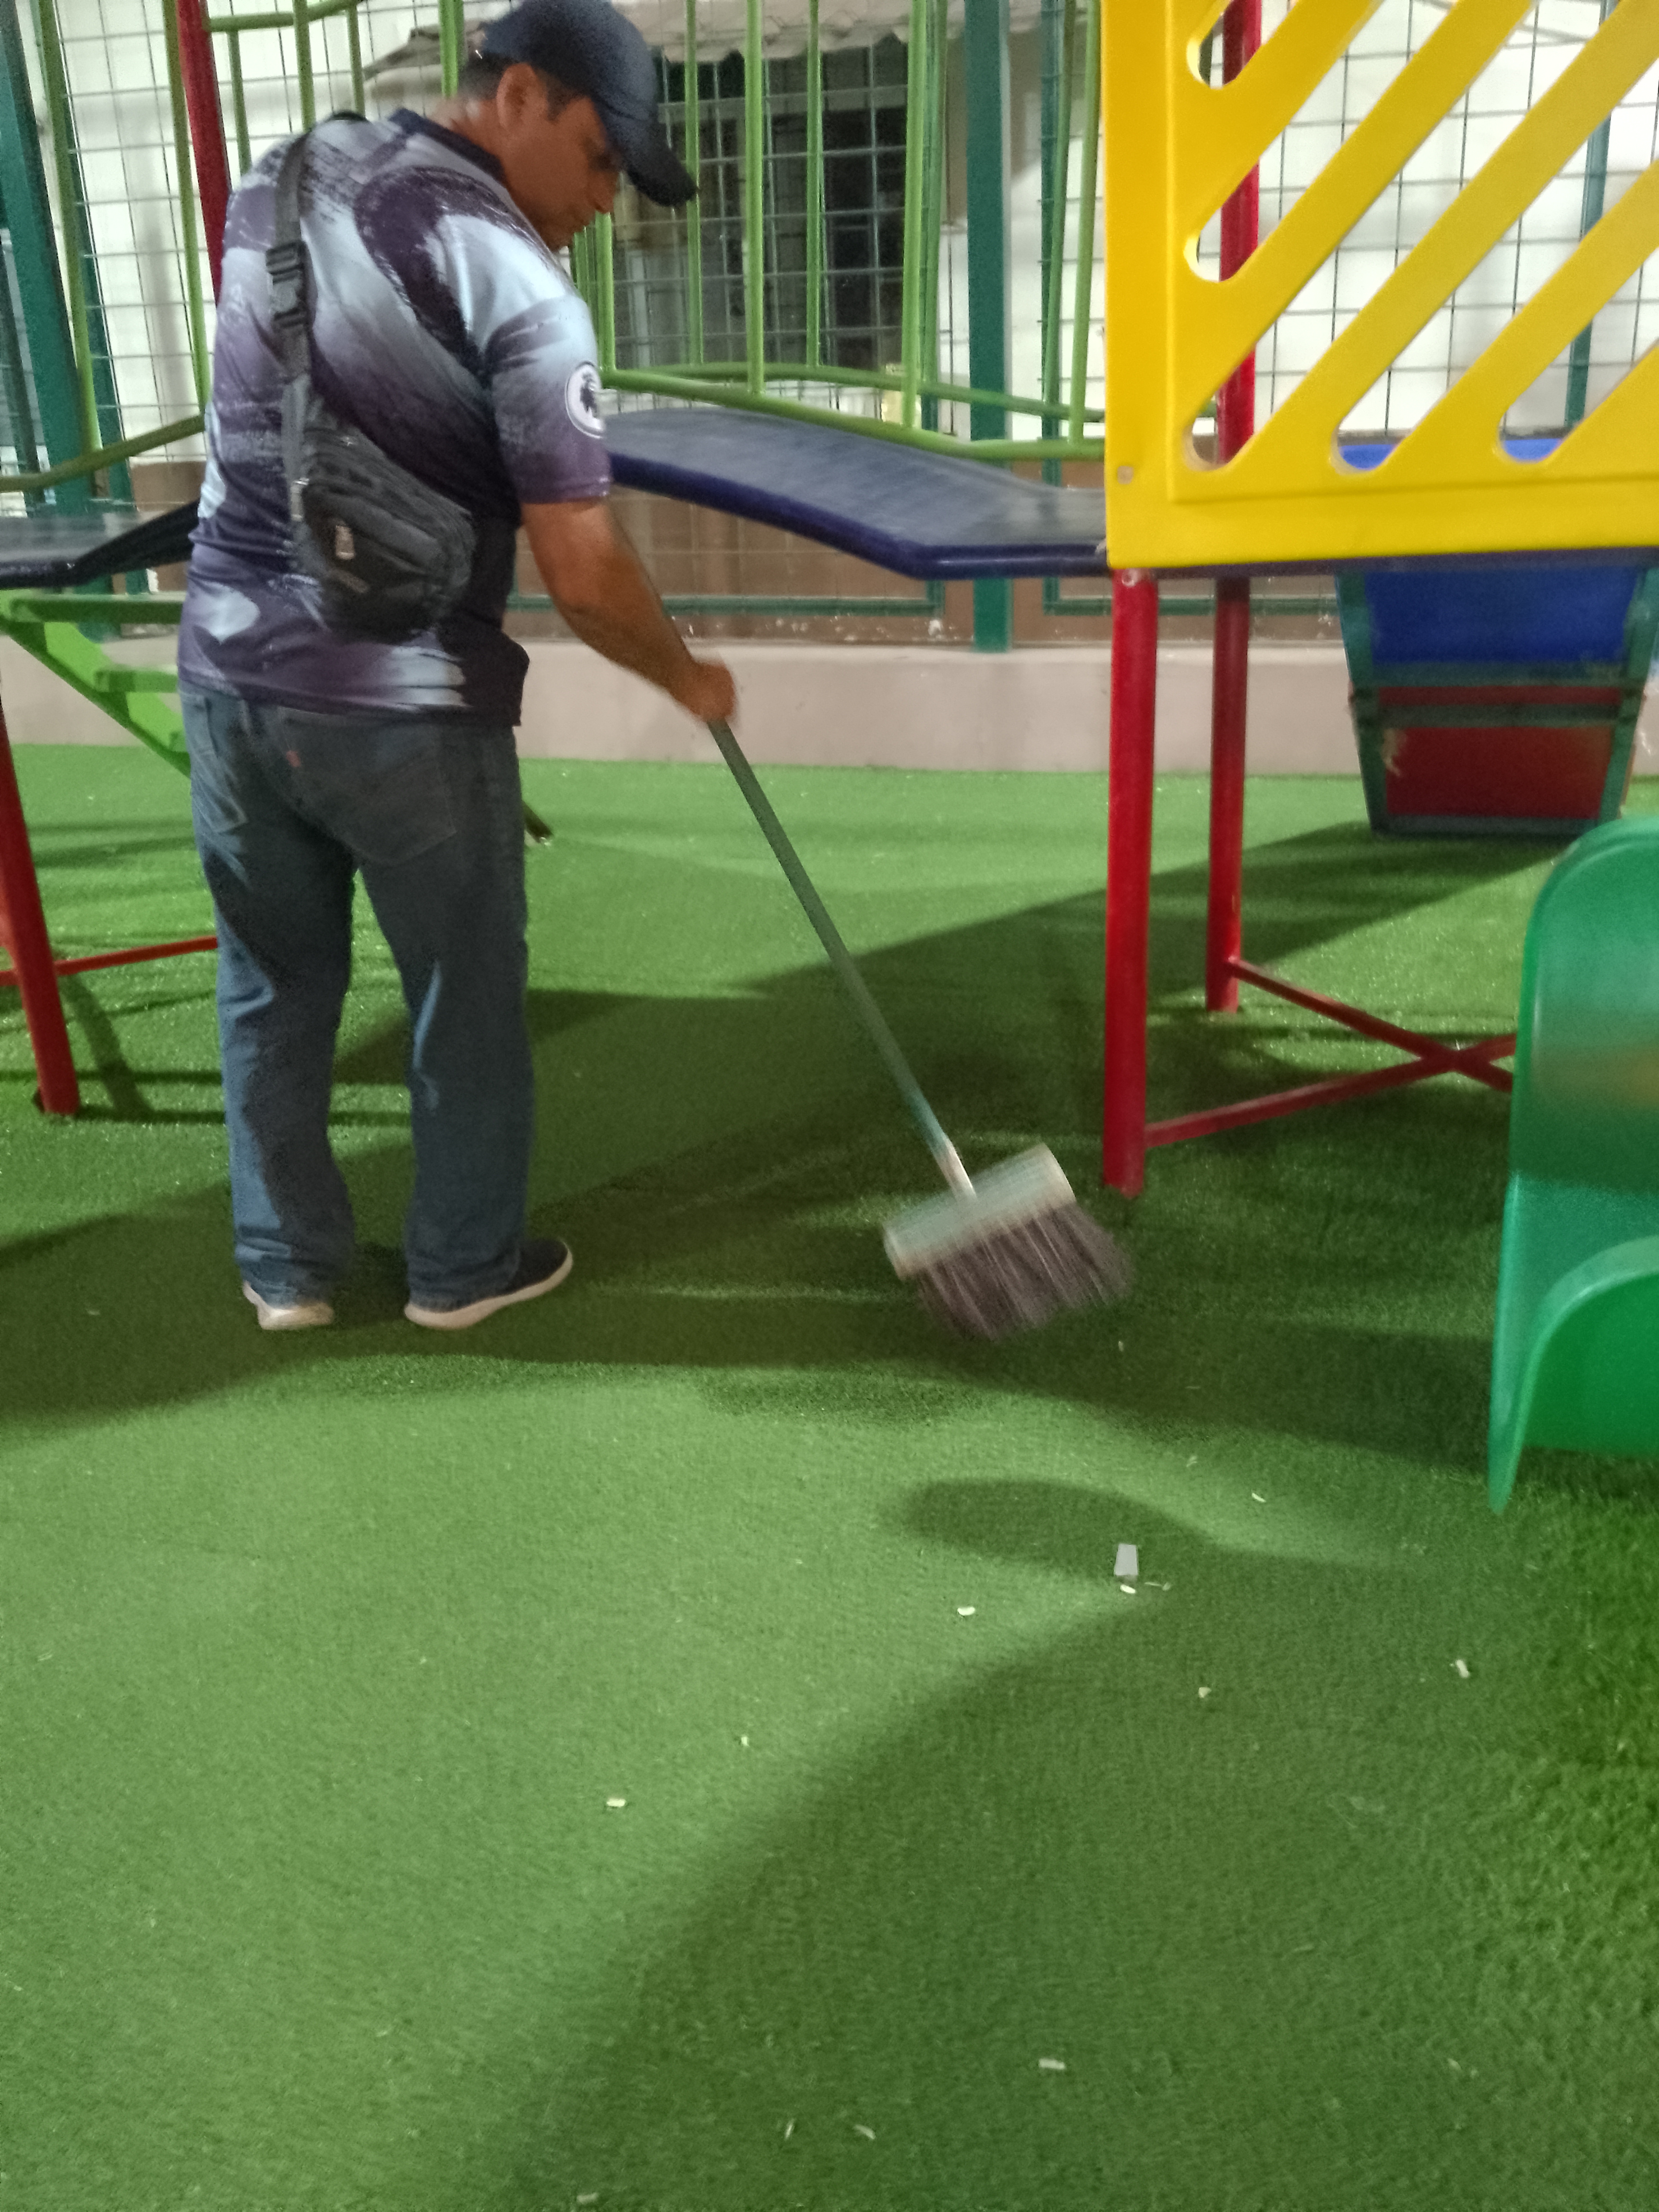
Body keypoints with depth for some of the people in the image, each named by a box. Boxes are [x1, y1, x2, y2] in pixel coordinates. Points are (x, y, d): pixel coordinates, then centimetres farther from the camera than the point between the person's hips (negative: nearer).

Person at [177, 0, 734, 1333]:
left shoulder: (275, 185, 10)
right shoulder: (515, 281, -14)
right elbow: (583, 575, -18)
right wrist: (688, 678, -2)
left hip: (230, 677, 7)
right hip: (405, 714, -6)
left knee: (272, 988, 18)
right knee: (465, 1001, 13)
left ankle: (288, 1269, 32)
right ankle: (464, 1267, 29)